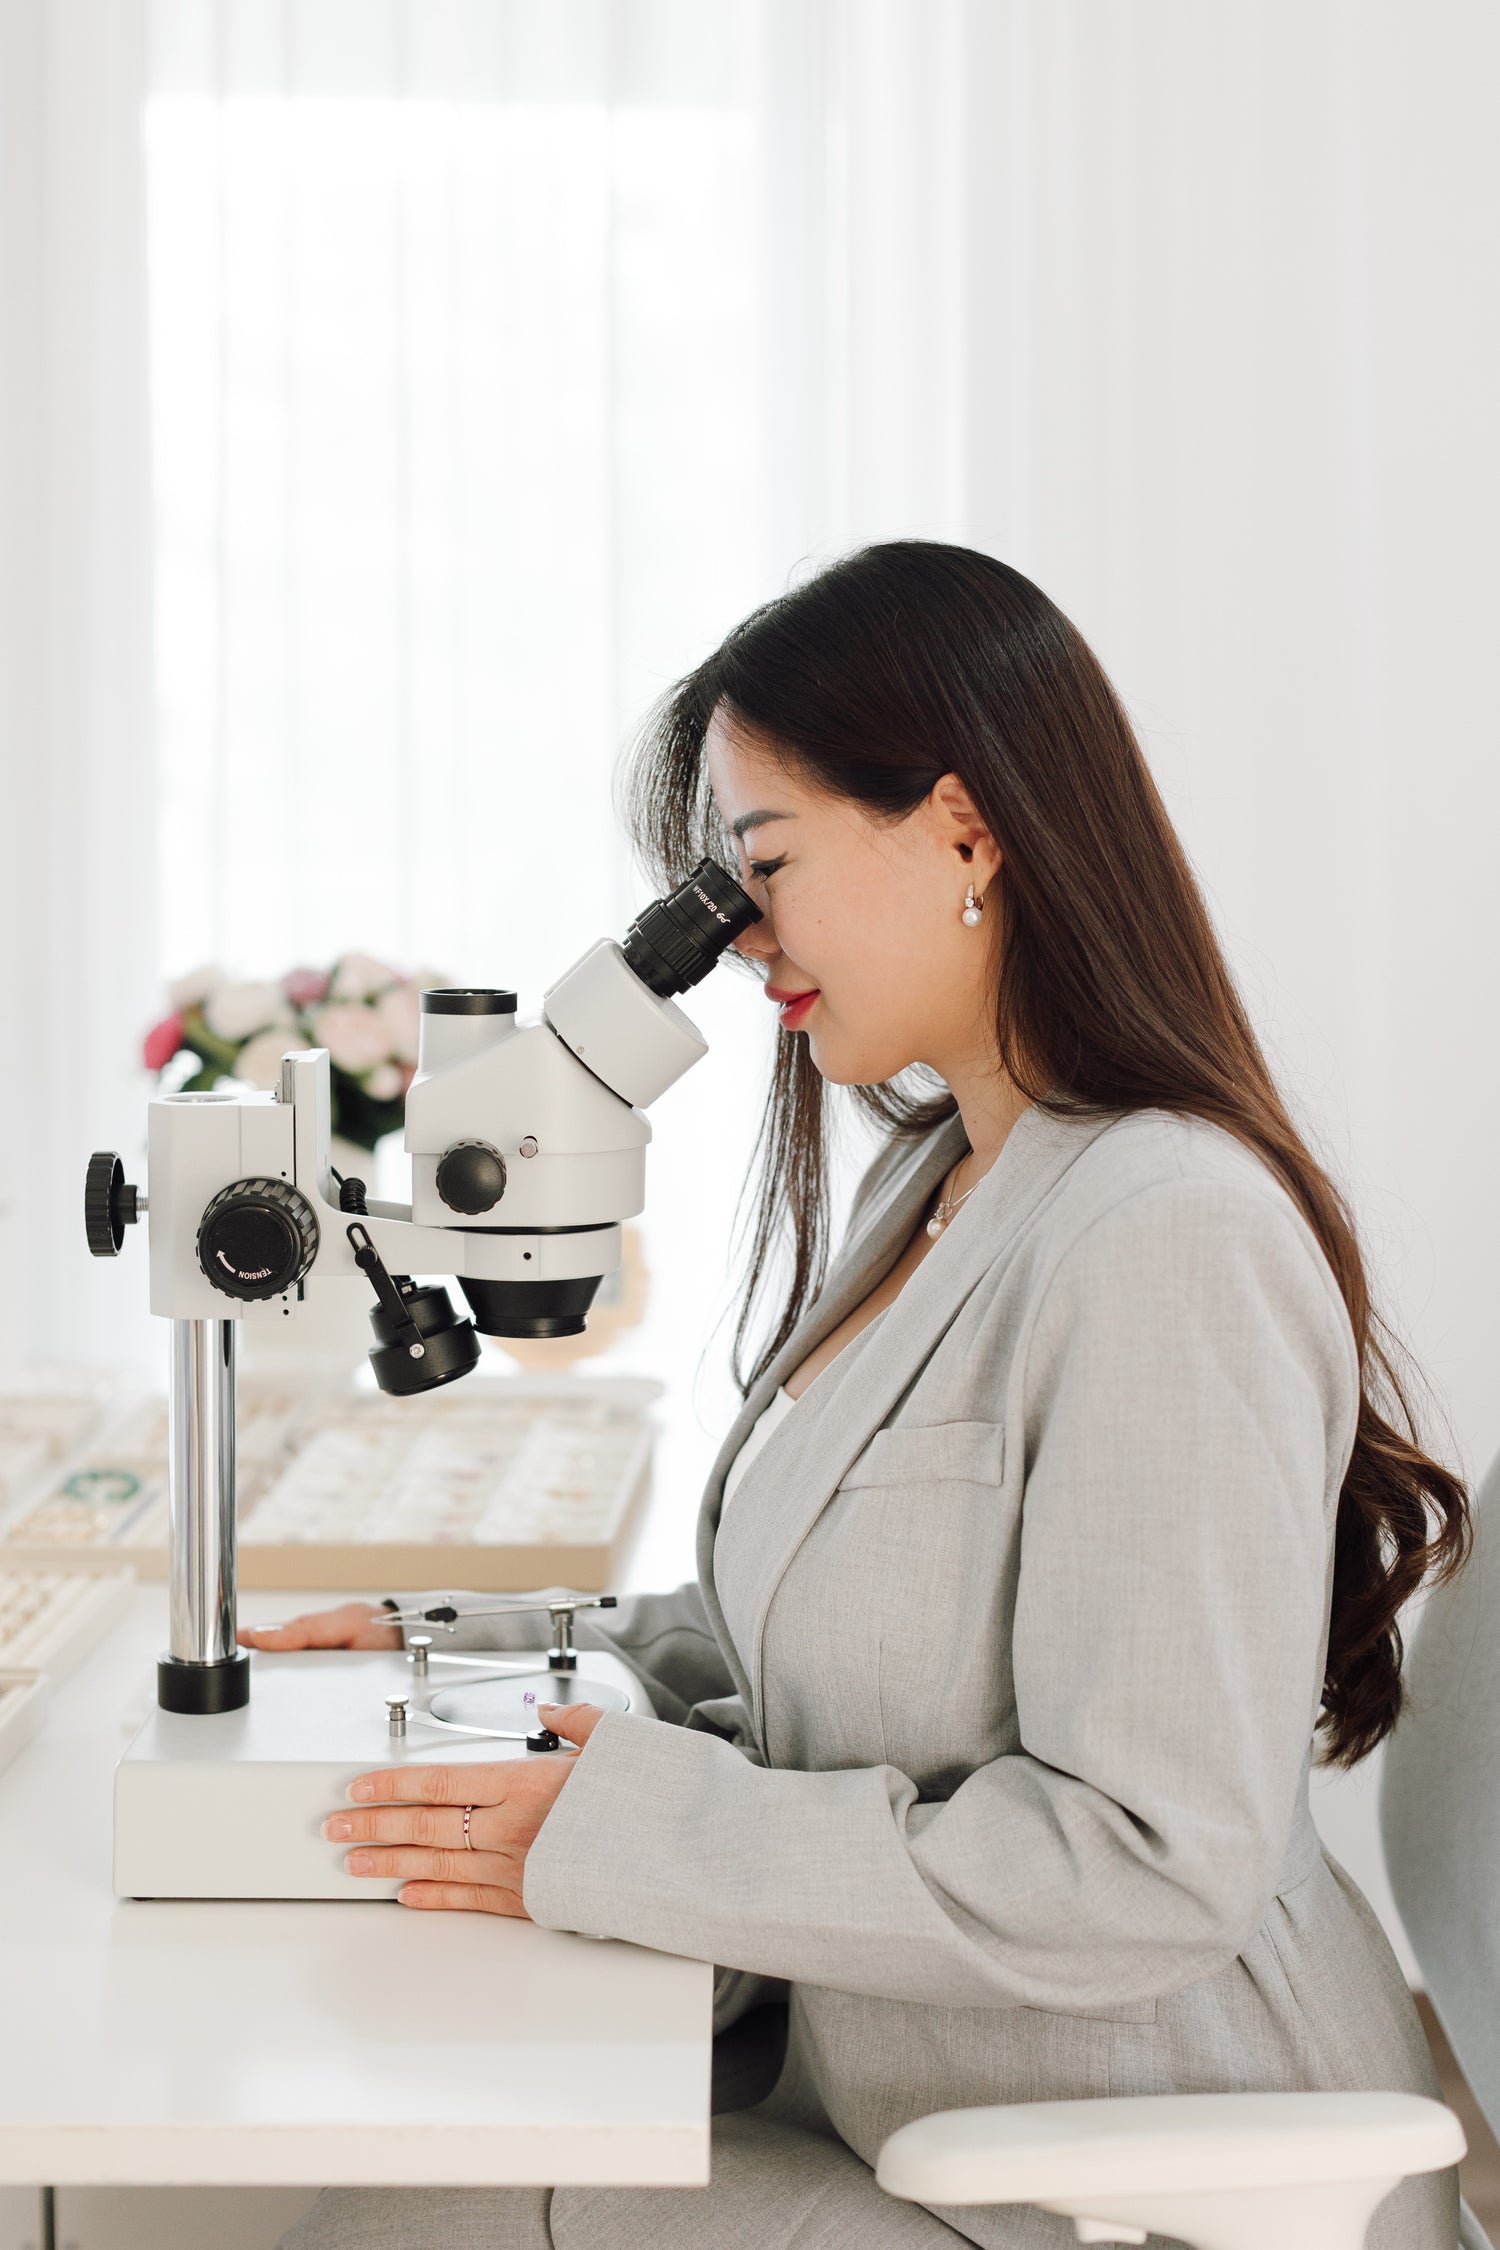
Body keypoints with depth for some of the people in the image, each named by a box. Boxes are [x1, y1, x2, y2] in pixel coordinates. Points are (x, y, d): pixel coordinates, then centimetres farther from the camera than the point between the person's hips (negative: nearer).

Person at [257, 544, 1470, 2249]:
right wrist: (461, 1660, 8)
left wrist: (628, 1836, -23)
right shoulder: (935, 1183, 10)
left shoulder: (1172, 1236, -23)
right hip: (889, 2080, 9)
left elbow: (1150, 1868, -26)